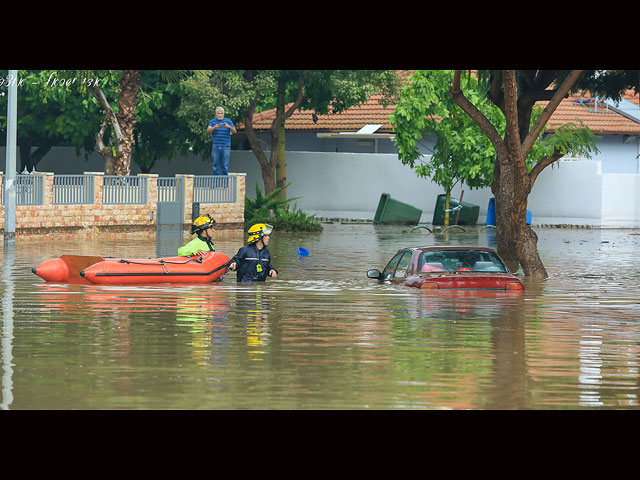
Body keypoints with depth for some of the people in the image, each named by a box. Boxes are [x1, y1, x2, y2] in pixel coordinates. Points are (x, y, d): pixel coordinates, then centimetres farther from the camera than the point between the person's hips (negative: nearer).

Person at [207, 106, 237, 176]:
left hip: (225, 147, -1)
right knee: (216, 164, 1)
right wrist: (215, 127, -26)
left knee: (225, 165, -2)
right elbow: (208, 130, -5)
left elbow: (234, 131, -1)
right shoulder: (212, 121, 9)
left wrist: (229, 127, -22)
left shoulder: (228, 121, 7)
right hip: (215, 146, 1)